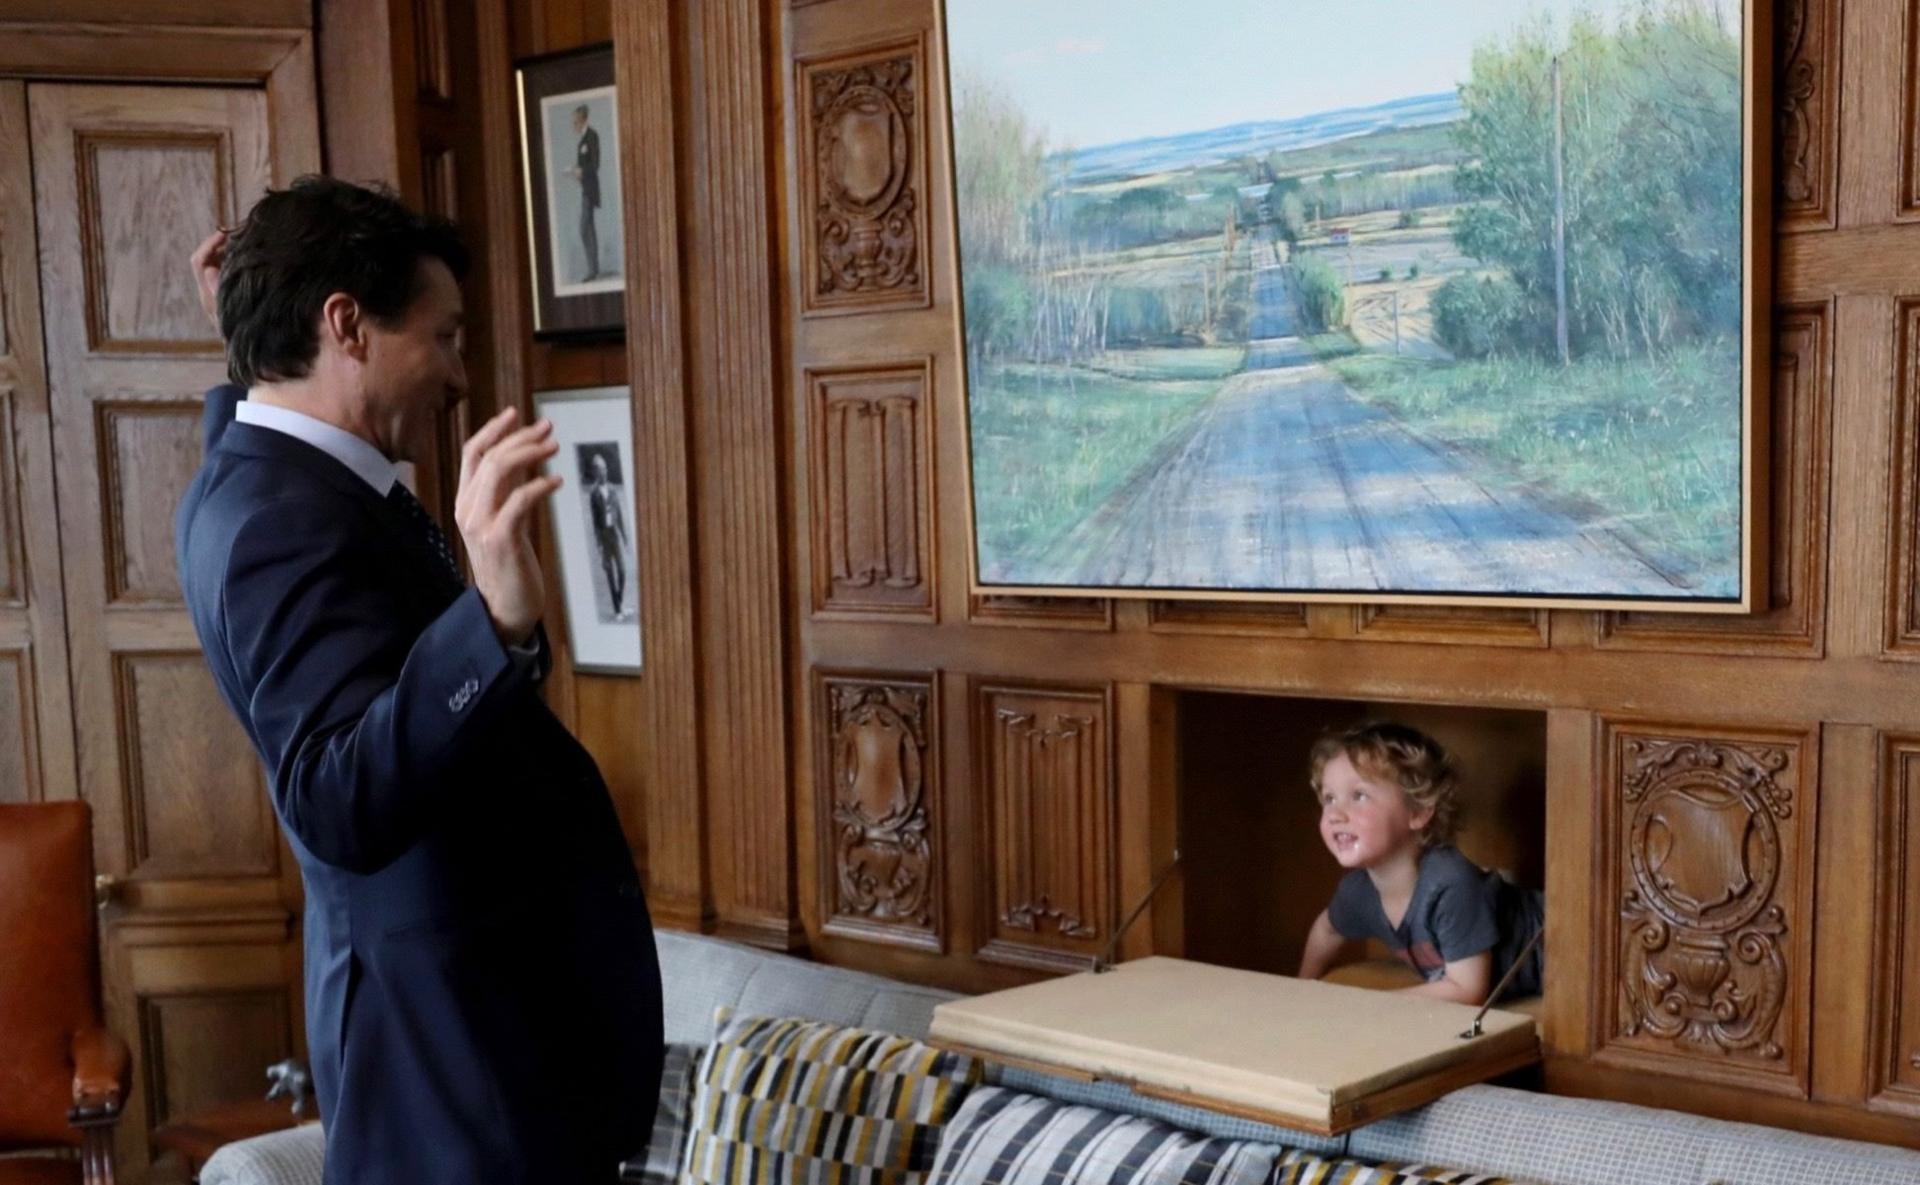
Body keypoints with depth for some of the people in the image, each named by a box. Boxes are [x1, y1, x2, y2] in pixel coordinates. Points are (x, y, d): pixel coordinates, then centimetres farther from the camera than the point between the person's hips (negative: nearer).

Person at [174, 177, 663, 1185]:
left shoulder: (256, 476, 6)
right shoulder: (287, 523, -25)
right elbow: (344, 806, -38)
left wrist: (254, 337, 22)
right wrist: (497, 618, -49)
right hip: (461, 1028, -10)